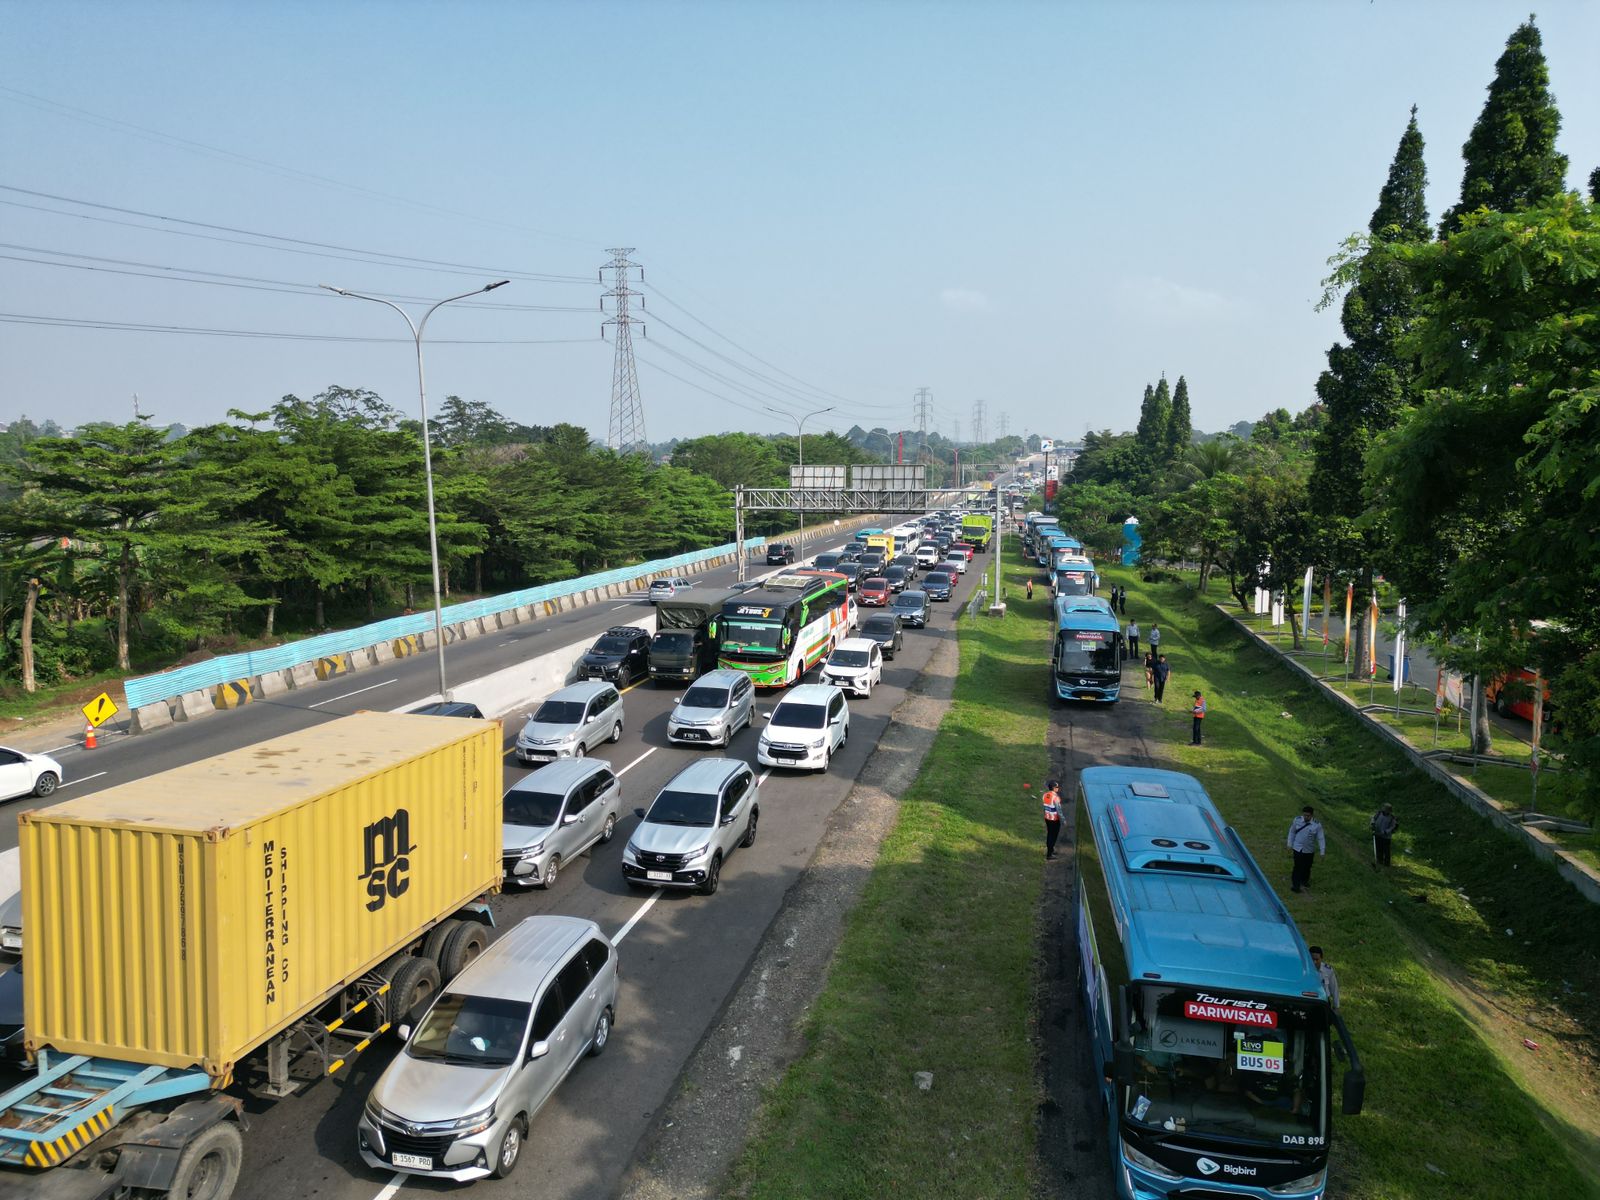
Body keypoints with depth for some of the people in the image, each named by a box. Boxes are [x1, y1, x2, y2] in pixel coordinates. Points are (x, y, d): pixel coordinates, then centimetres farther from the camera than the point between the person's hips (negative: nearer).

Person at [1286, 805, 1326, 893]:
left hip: (1309, 850, 1)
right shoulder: (1297, 820, -11)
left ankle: (1305, 881, 42)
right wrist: (1290, 845, 4)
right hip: (1297, 848, -1)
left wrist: (1322, 852, -6)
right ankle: (1295, 885, 10)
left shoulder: (1317, 825, -15)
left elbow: (1321, 839, -8)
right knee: (1298, 866, -2)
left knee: (1307, 867, 18)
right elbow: (1292, 832, 2)